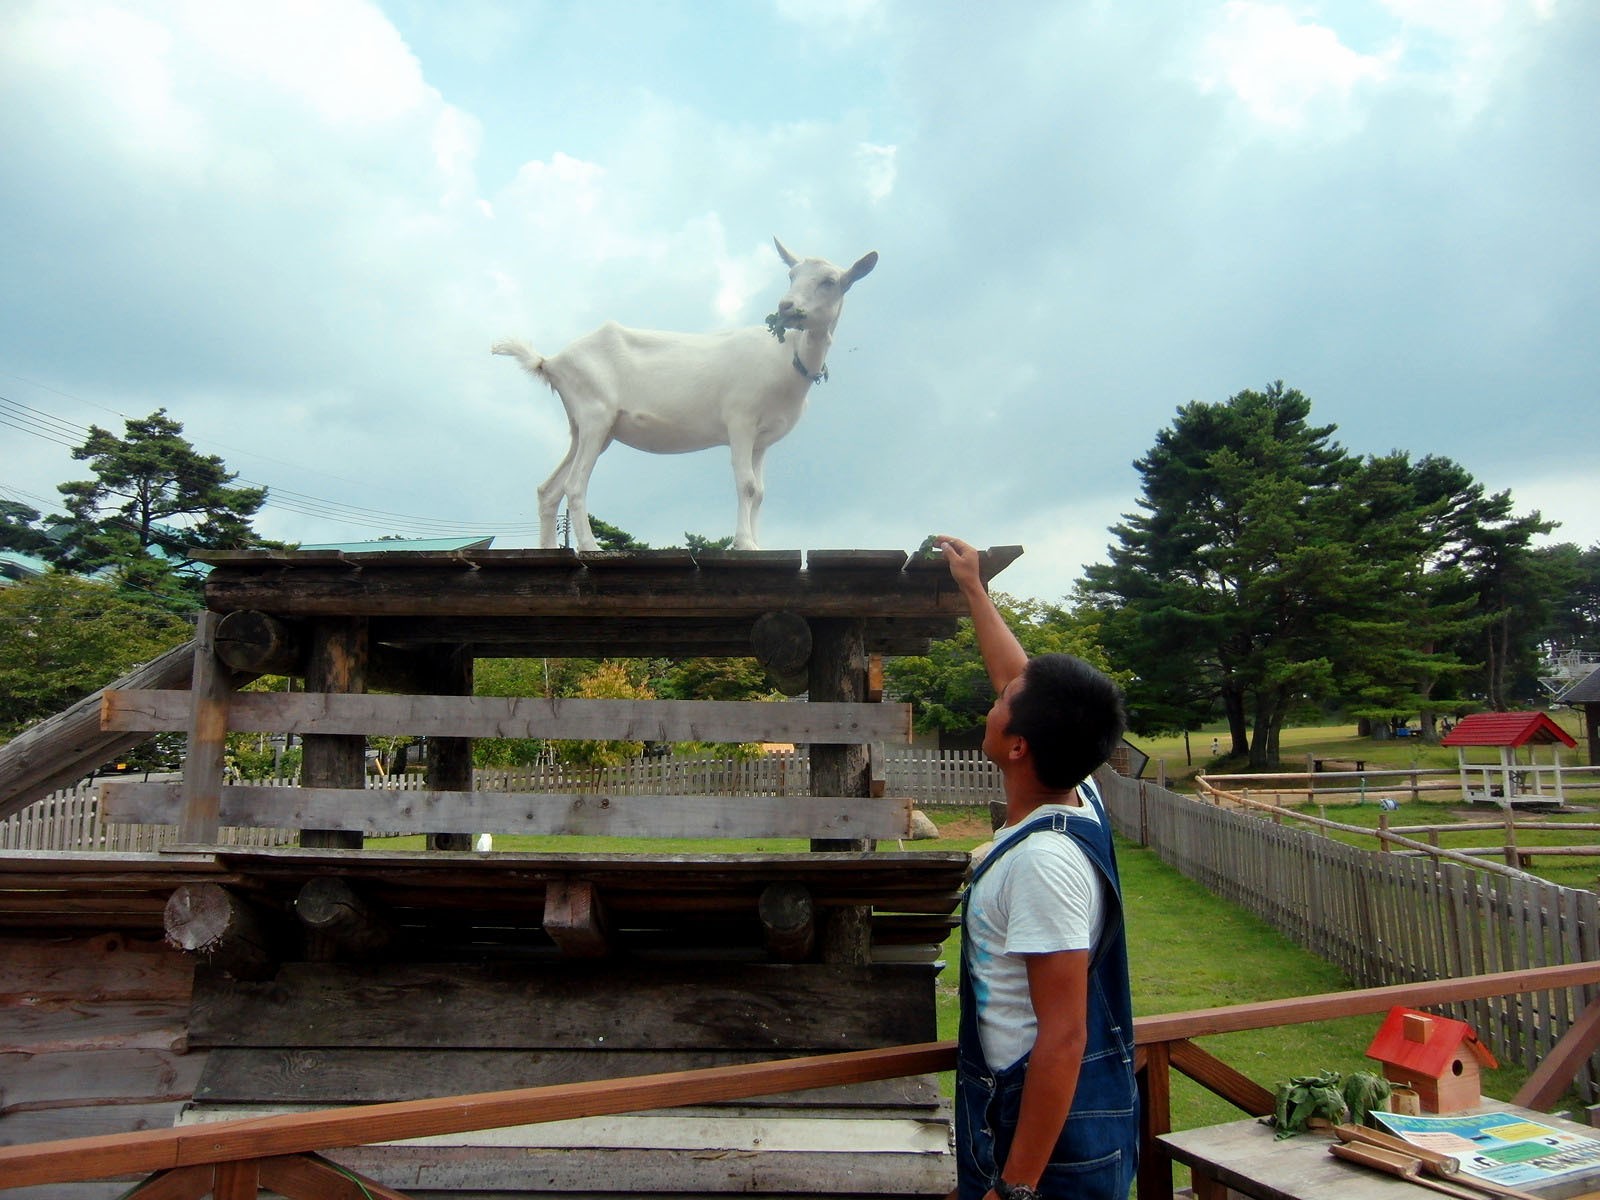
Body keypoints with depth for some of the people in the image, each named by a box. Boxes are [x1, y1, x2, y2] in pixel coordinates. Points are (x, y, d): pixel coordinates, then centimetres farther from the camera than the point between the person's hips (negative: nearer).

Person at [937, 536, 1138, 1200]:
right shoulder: (1078, 797, -3)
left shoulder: (1043, 859, -29)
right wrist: (973, 588, 23)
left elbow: (1063, 1035, -28)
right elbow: (1021, 678, 13)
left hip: (1056, 1136, -9)